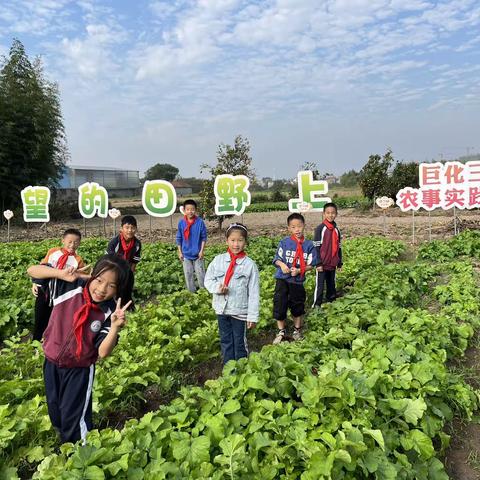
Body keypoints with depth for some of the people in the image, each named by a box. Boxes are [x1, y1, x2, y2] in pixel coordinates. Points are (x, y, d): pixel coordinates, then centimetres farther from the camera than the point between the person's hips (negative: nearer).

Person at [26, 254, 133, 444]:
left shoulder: (109, 312, -23)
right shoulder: (71, 286, -20)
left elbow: (103, 352, -25)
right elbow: (32, 270, -15)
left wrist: (115, 327, -42)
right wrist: (62, 273, -31)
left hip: (79, 369, -3)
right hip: (51, 362, 4)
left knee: (74, 418, 9)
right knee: (54, 411, 25)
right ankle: (63, 442, 54)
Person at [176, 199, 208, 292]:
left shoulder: (200, 222, -12)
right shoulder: (181, 222, -5)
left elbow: (204, 237, -4)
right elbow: (179, 238, 3)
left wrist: (201, 251, -7)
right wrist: (180, 252, 1)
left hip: (197, 253, -2)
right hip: (186, 254, 2)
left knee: (200, 273, 4)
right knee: (188, 274, 10)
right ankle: (192, 292, 24)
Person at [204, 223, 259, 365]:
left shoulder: (250, 264, -11)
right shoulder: (218, 260, -4)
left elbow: (254, 293, -9)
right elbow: (208, 280, 3)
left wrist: (253, 316, -9)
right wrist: (217, 288, -19)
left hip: (240, 311, -3)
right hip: (221, 309, 3)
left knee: (240, 343, 12)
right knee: (225, 341, 17)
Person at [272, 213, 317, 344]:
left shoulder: (309, 245, -5)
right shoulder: (284, 242, -5)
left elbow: (310, 264, -2)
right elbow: (277, 259, 0)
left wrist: (299, 270, -17)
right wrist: (282, 264, -22)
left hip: (298, 280, 1)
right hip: (282, 279, -1)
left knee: (298, 306, 15)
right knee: (279, 305, -1)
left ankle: (297, 331, 37)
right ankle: (281, 332, 20)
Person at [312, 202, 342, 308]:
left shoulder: (336, 230, 9)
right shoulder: (320, 228, -9)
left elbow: (339, 248, 14)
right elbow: (316, 247, -10)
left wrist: (339, 263, 13)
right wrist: (318, 263, -14)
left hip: (332, 264, 6)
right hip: (322, 264, -6)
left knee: (331, 284, 15)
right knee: (320, 286, -1)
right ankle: (317, 306, 6)